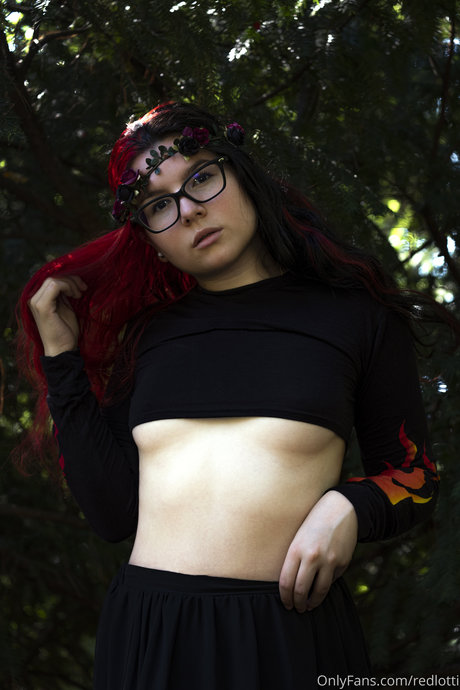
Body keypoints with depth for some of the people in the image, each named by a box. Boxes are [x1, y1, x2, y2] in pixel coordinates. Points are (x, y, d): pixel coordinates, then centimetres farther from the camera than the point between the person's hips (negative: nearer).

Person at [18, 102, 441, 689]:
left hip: (293, 633, -2)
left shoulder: (353, 310, 4)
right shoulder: (144, 333, 9)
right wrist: (61, 356, 4)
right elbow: (113, 513, 3)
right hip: (145, 633, 2)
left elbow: (415, 474, 10)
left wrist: (349, 507, -11)